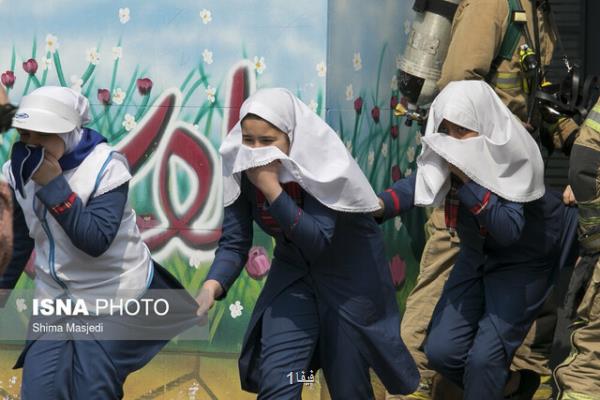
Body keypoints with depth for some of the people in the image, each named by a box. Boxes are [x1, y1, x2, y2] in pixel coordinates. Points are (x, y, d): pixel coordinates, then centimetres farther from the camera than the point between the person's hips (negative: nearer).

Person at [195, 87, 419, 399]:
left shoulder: (324, 162, -29)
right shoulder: (242, 169, -17)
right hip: (294, 271, 3)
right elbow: (234, 243, -15)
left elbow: (318, 241, -34)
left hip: (350, 273, -3)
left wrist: (271, 189, -40)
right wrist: (211, 287, -34)